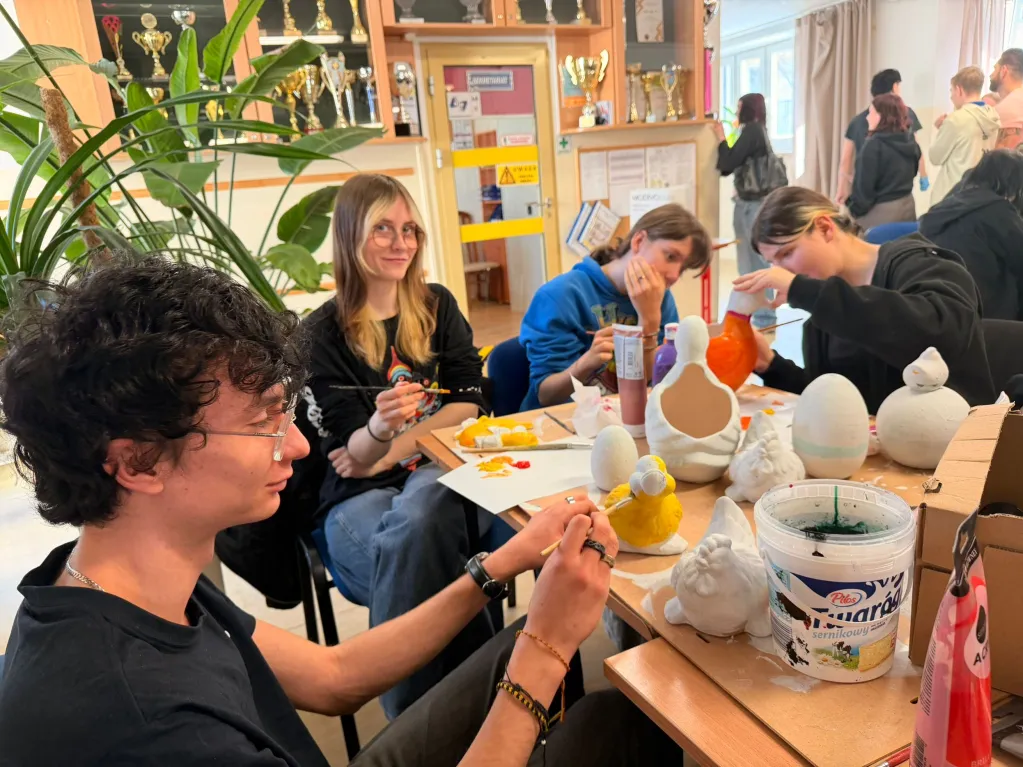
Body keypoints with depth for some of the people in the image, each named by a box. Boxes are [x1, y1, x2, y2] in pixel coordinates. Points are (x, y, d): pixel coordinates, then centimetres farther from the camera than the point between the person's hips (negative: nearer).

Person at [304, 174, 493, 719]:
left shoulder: (437, 307, 11)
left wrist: (394, 447, -7)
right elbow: (353, 453, -7)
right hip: (358, 495, -1)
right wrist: (378, 428, -31)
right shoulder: (324, 332, 0)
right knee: (410, 540, -36)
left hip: (440, 470, 2)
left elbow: (468, 403, 4)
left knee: (415, 521, -34)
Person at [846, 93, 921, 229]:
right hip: (907, 206, 8)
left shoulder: (874, 144, -17)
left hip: (881, 211, -8)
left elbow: (864, 185, -15)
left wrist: (855, 209, -4)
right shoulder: (910, 141, 7)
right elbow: (912, 173, 20)